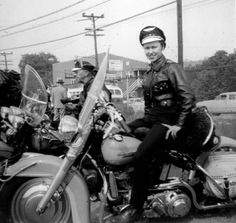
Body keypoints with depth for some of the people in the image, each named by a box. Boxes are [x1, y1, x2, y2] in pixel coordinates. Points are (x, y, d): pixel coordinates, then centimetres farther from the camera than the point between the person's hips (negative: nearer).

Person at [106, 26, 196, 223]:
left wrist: (179, 125, -18)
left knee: (141, 156, -27)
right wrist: (145, 118, 15)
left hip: (167, 122, -9)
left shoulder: (172, 68, -6)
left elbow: (189, 97, -16)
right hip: (150, 119, 9)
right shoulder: (149, 74, 19)